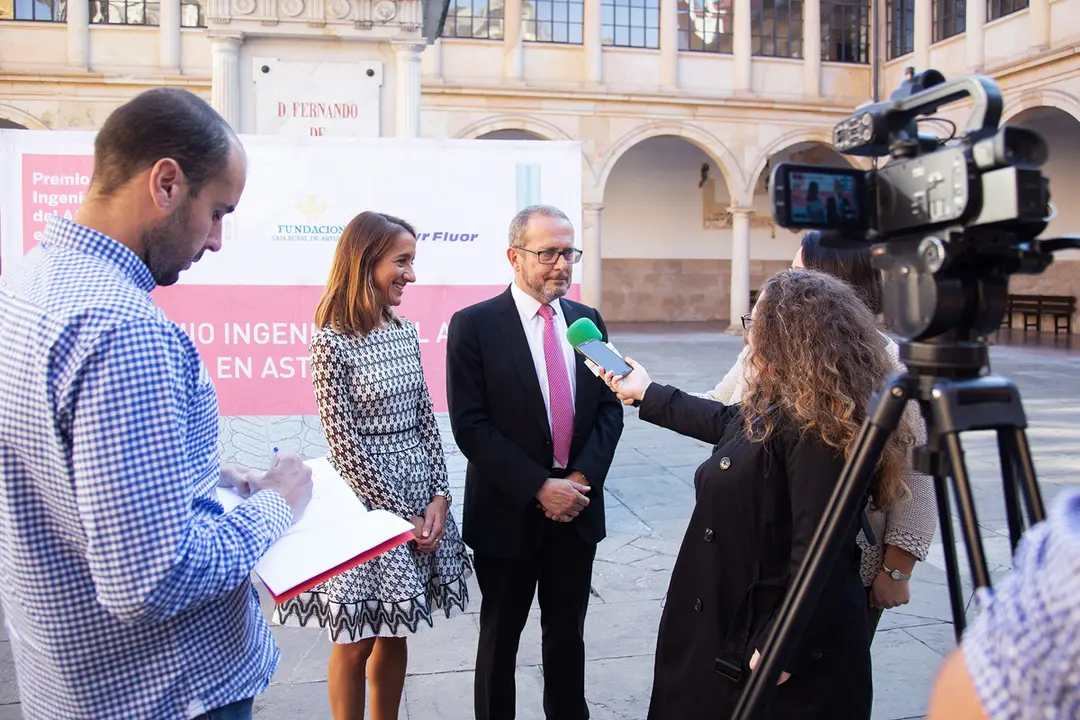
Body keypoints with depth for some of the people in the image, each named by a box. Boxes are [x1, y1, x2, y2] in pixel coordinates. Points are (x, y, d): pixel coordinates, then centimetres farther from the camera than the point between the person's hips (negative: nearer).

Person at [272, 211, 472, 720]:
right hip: (366, 501, -6)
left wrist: (438, 495, -3)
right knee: (356, 641, 7)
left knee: (395, 633, 16)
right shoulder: (332, 341, -13)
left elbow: (426, 419, 8)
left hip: (420, 493, 6)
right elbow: (344, 444, -14)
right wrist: (400, 515, -11)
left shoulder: (405, 333, 6)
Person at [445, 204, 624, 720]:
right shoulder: (474, 325, -10)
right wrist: (539, 488, -18)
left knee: (567, 630, 18)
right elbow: (470, 425, -14)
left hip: (577, 506, 4)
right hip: (509, 513, -4)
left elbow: (609, 408, 6)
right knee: (500, 635, 13)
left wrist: (584, 476, -9)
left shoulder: (588, 321, 5)